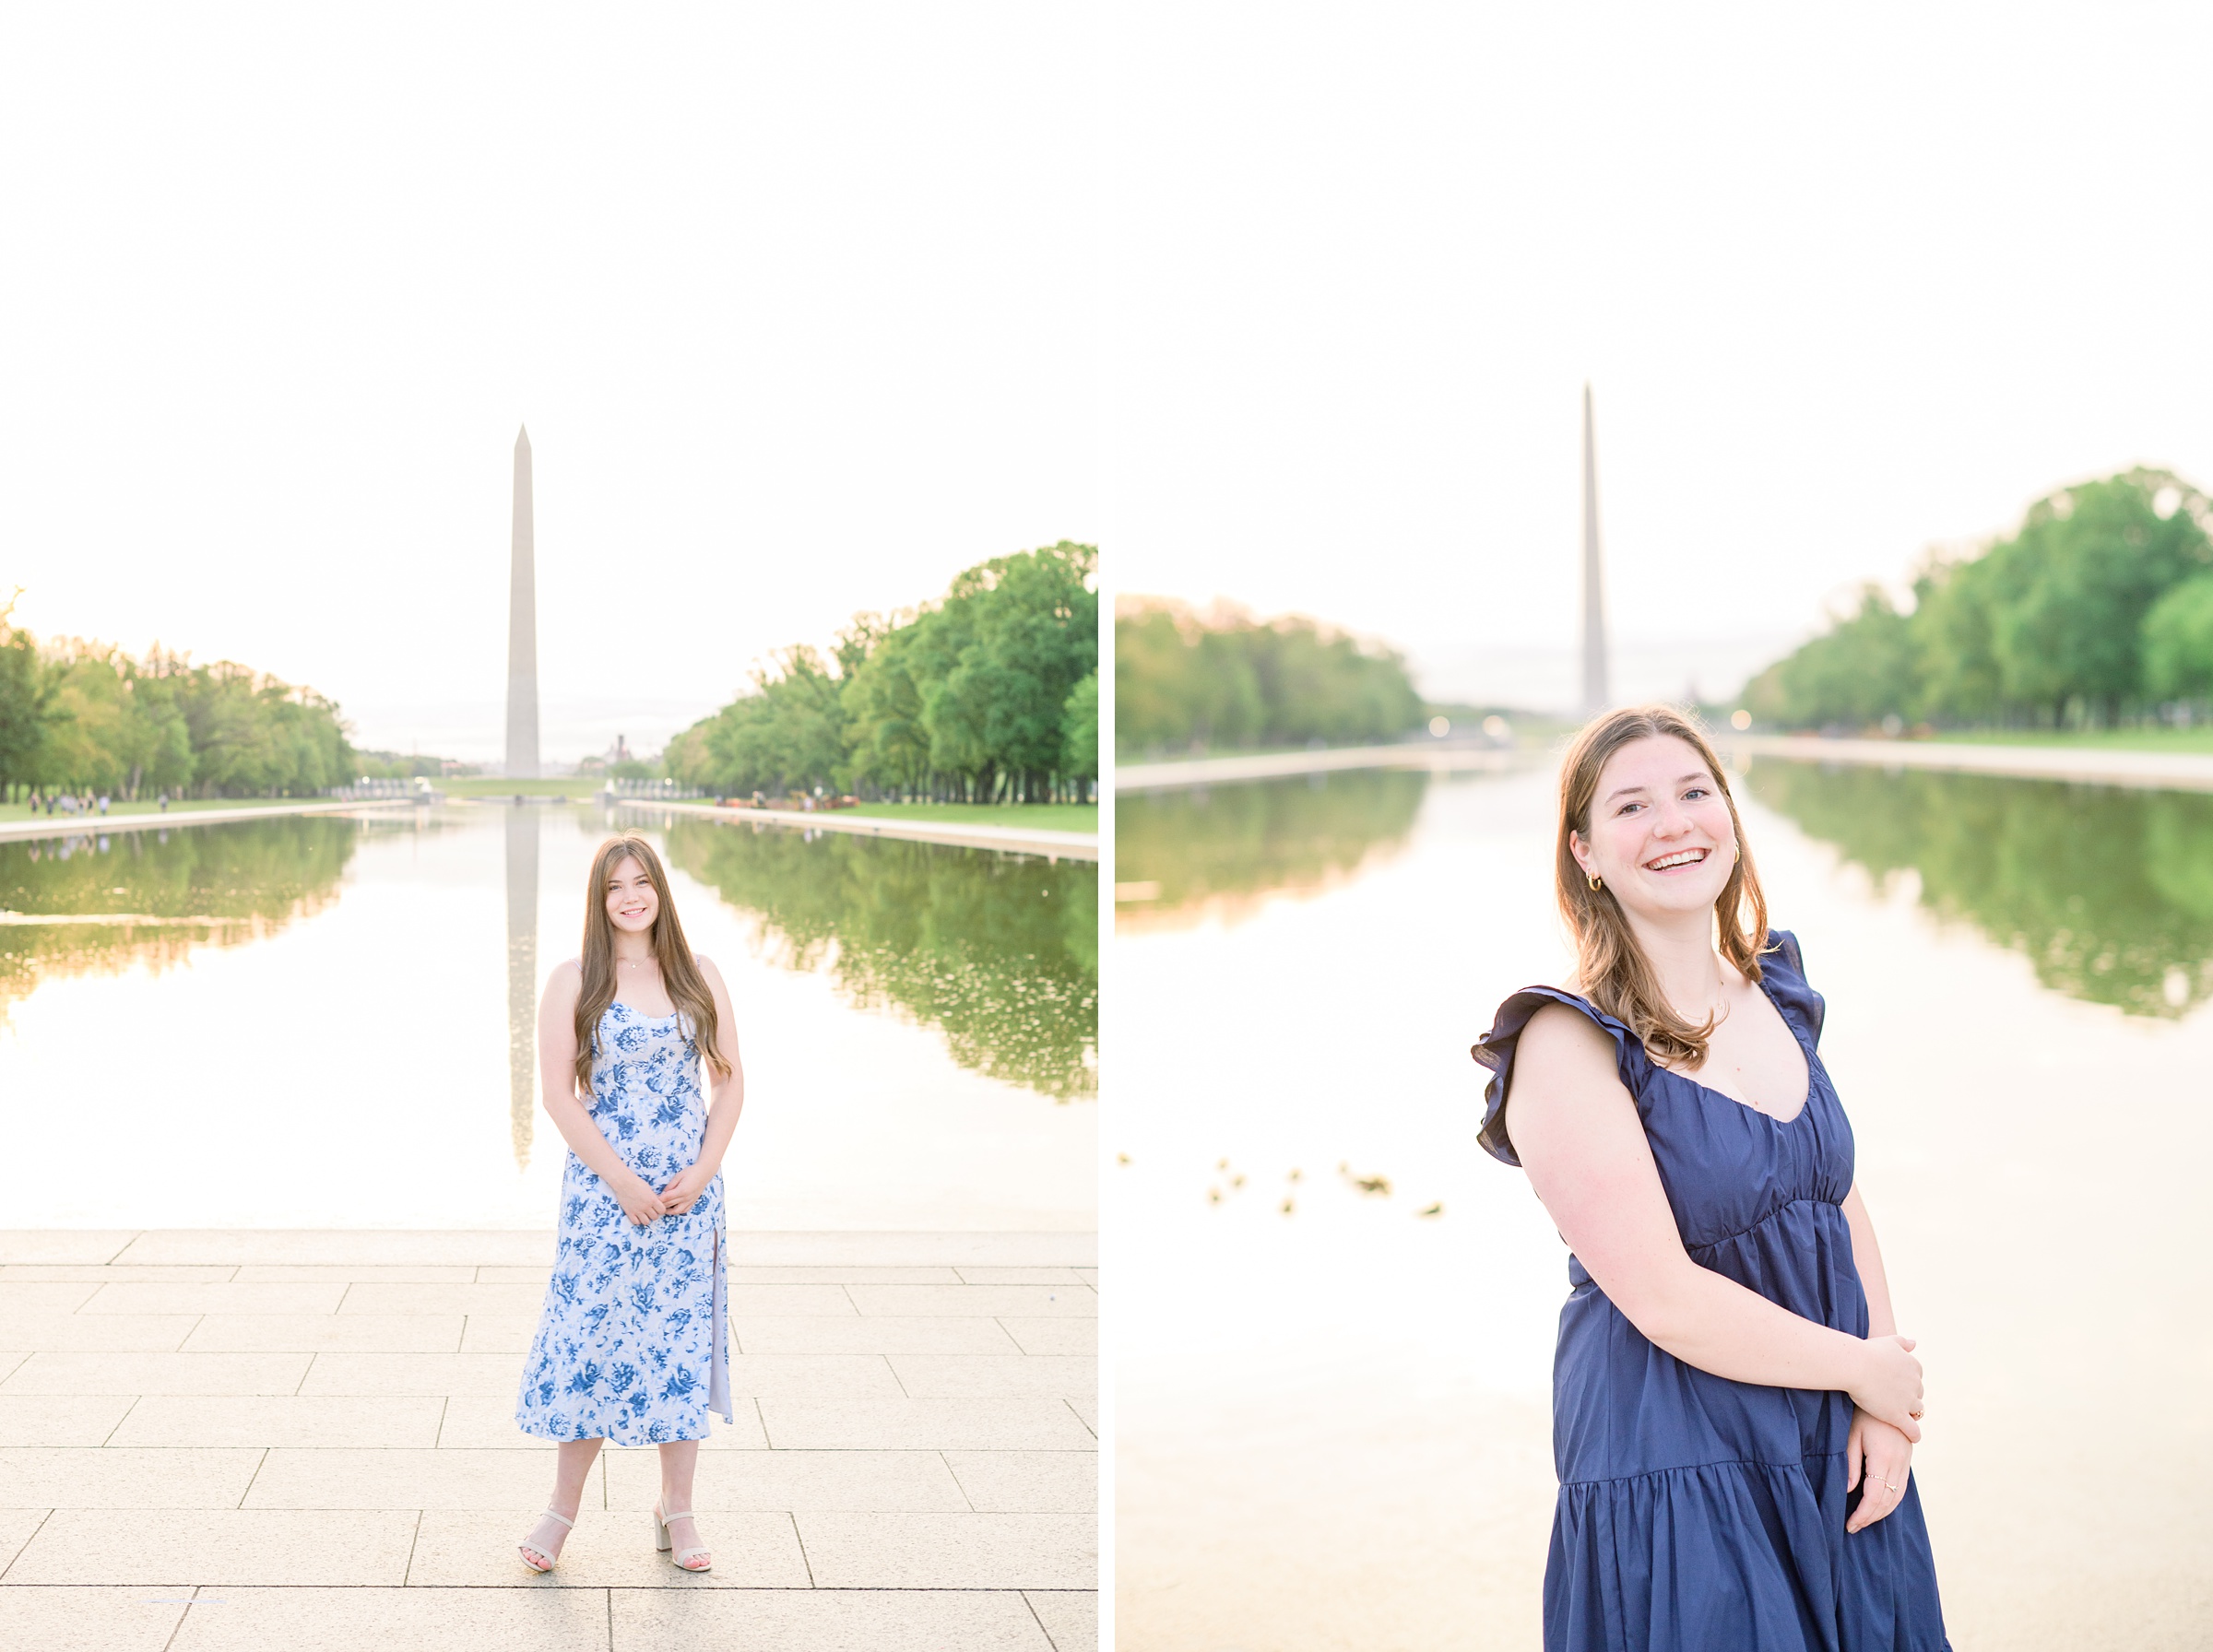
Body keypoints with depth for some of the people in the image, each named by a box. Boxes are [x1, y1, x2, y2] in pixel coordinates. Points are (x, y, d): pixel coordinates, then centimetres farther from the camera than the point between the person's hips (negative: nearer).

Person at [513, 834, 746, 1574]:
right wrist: (622, 1181, -12)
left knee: (682, 1339, 6)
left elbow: (730, 1081, 6)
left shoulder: (701, 978, 6)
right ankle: (563, 1507, 15)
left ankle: (676, 1510, 17)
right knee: (590, 1332, 0)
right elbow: (559, 1093, -6)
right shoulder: (572, 983, -1)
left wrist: (702, 1172, -6)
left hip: (689, 1189, 2)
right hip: (604, 1187, -2)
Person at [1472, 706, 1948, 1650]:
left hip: (1839, 1458, 7)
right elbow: (1668, 1302, -20)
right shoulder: (1569, 1043, -16)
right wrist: (1867, 1370, -10)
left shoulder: (1775, 994, 6)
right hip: (1678, 1488, -6)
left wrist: (1886, 1410, -4)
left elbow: (1842, 1196, 9)